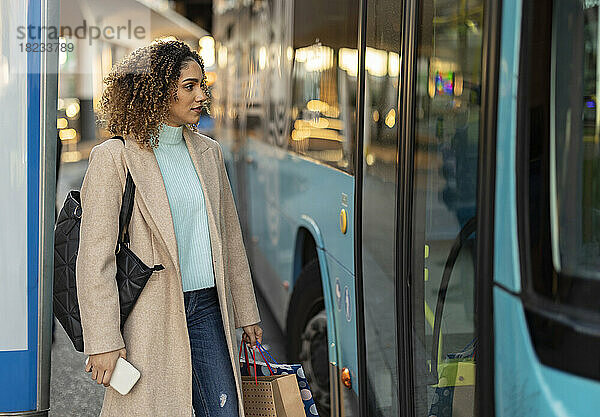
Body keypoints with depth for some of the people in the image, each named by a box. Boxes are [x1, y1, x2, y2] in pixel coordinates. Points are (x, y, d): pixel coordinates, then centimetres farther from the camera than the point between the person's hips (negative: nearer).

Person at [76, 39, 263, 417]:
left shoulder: (207, 151, 11)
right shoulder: (114, 157, -7)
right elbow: (95, 257, -10)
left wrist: (247, 314, 17)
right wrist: (102, 341, -14)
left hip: (206, 308, 5)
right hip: (149, 315, -5)